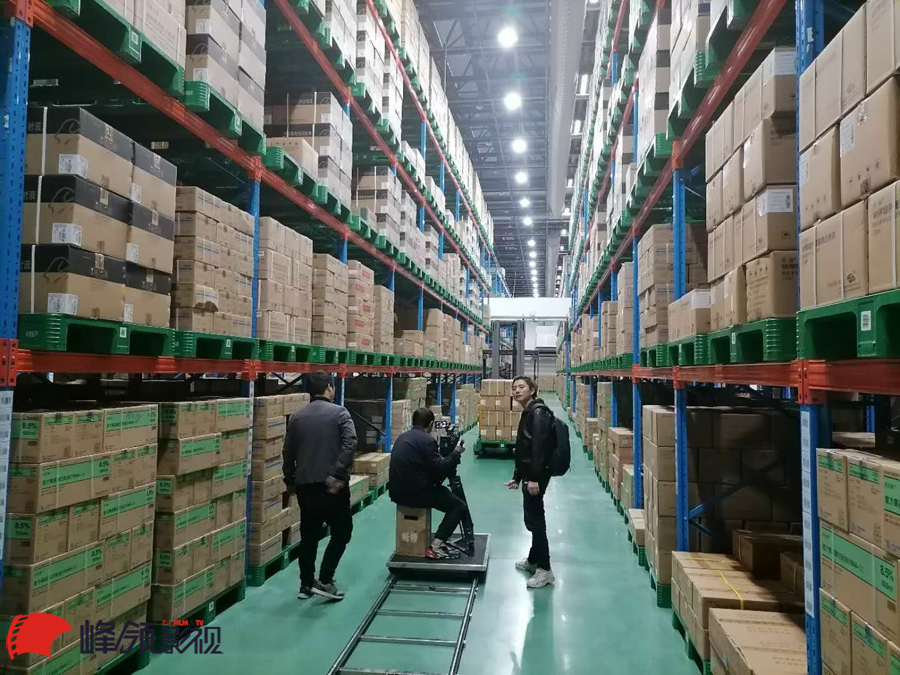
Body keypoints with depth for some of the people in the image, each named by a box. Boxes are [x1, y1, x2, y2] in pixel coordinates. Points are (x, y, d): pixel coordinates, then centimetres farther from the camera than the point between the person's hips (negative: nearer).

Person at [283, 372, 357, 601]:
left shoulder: (296, 417, 9)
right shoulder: (339, 413, -5)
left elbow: (288, 453, 13)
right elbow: (350, 444, -19)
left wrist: (290, 481, 24)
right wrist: (337, 474, -18)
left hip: (305, 485, 5)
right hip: (331, 485, -5)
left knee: (309, 535, 15)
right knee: (342, 531, 9)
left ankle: (306, 584, 20)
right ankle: (324, 580, 3)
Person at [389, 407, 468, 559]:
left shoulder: (402, 437, 14)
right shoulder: (427, 439, -11)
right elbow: (439, 469, -14)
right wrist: (456, 453, -2)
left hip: (398, 491, 9)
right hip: (415, 492, -9)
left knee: (442, 491, 28)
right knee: (460, 506, 2)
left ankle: (438, 541, 26)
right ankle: (436, 546, -6)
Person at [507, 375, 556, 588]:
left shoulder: (538, 412, -15)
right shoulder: (528, 413, 16)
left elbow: (540, 447, -24)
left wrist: (535, 478, -28)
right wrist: (517, 477, 21)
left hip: (537, 475, -10)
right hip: (529, 474, 10)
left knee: (535, 520, -5)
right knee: (532, 519, 19)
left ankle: (545, 570, 3)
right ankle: (533, 560, 33)